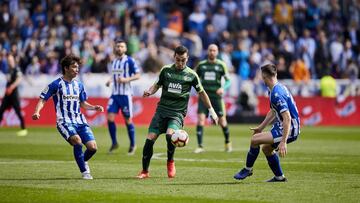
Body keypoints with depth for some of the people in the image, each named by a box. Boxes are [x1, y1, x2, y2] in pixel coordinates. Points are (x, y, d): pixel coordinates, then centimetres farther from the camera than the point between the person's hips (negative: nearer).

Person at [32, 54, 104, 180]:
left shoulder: (79, 85, 14)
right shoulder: (56, 84, -3)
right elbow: (42, 100, -1)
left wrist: (94, 108, 5)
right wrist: (37, 112, -19)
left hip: (80, 121, 5)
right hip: (64, 122, -5)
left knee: (92, 147, -10)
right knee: (77, 140, -32)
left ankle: (83, 161, 26)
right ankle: (85, 171, -17)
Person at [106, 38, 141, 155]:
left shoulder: (129, 61, -7)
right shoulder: (114, 62, 13)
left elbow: (138, 75, -9)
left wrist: (126, 79, -23)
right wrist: (110, 81, 7)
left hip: (125, 94, -5)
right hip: (115, 94, 5)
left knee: (128, 120, 1)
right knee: (110, 118, -7)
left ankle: (132, 145, 16)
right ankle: (114, 143, 7)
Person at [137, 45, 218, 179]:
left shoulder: (191, 75, 3)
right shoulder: (166, 70, 7)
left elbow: (201, 93, 14)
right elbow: (157, 85, 20)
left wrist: (211, 110, 16)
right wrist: (149, 92, -2)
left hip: (177, 112, -2)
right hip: (162, 109, 2)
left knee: (170, 135, -29)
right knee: (150, 139, -10)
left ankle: (170, 162, -1)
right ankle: (145, 171, 6)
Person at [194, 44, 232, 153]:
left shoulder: (221, 65, 2)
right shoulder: (201, 65, 8)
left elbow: (228, 81, 2)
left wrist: (223, 88, -17)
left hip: (216, 96, -1)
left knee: (222, 121, 3)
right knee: (200, 119, -14)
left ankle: (228, 142, 28)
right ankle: (200, 146, -11)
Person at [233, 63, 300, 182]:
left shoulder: (277, 94, -24)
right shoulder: (273, 90, 8)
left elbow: (287, 118, -29)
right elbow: (273, 111, 24)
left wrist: (283, 142, -31)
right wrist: (261, 127, 27)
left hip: (289, 129, -10)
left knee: (255, 140, -13)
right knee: (266, 148, 22)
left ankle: (248, 169, 4)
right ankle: (279, 177, 27)